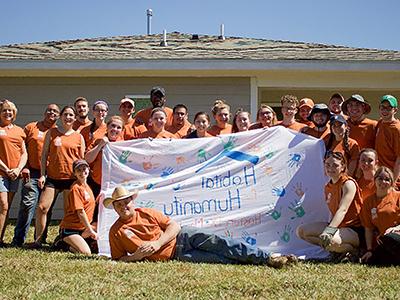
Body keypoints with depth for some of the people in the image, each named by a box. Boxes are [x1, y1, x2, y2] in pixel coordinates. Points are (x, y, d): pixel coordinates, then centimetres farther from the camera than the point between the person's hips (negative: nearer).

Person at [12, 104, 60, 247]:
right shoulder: (31, 127, 8)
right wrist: (24, 167, -4)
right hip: (33, 173, -2)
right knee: (28, 204, -10)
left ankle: (40, 239, 16)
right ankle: (18, 239, -4)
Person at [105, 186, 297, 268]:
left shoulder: (147, 213, 8)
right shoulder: (116, 232, 4)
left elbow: (174, 226, 4)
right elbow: (119, 260, 7)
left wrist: (157, 244, -12)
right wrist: (137, 255, -13)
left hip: (183, 236, 2)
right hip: (175, 255, -2)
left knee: (219, 244, -19)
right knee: (220, 259, -21)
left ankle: (268, 258, -21)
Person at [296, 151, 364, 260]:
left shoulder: (348, 183, -16)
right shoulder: (328, 187, 10)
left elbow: (342, 210, -29)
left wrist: (328, 231, -40)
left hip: (355, 230, -8)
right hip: (337, 226, 8)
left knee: (332, 241, -39)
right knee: (301, 231, -3)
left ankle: (354, 250, -6)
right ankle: (335, 249, -5)